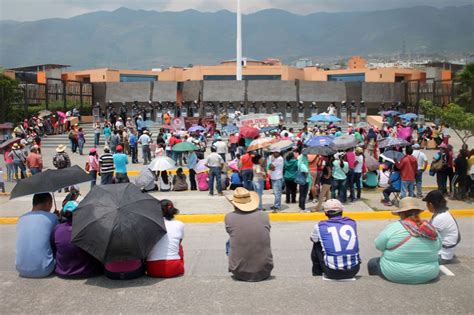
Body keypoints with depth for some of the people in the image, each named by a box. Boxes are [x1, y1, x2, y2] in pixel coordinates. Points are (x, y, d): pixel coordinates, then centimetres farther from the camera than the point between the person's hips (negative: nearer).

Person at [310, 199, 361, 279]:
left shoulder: (320, 226, -2)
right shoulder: (352, 223, 4)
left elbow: (313, 239, 20)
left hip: (332, 273, -2)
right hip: (353, 271, 2)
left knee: (317, 245, 22)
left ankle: (317, 274, 33)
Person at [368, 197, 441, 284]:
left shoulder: (393, 227, -17)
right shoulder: (431, 228, -5)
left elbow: (378, 245, -5)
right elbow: (438, 247, 11)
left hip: (396, 276, -4)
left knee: (372, 263, 22)